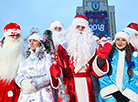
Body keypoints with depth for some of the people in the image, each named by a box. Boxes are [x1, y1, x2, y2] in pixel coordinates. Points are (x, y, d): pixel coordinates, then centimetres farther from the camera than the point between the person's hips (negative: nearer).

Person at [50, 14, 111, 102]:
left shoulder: (91, 48, 11)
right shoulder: (63, 47, 5)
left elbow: (96, 73, 4)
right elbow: (58, 67, 0)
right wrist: (55, 71, -22)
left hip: (86, 89, 2)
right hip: (68, 89, -2)